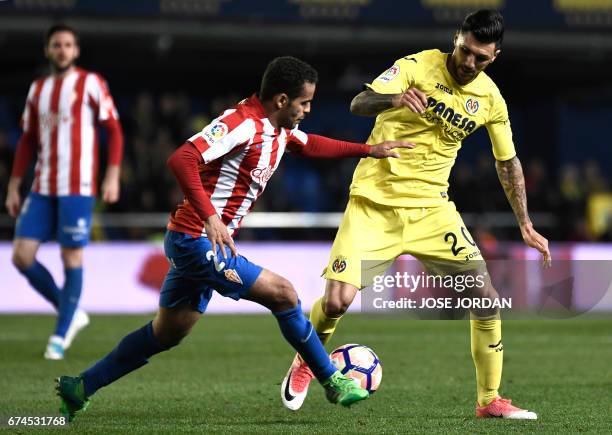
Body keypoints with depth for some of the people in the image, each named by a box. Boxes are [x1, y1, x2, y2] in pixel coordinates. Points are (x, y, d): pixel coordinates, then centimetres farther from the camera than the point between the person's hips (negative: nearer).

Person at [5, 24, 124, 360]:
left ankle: (61, 334, 9)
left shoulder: (91, 83, 0)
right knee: (22, 257, -3)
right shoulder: (38, 89, 14)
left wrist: (112, 175, -11)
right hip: (42, 189, 5)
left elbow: (114, 131, -1)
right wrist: (13, 187, 14)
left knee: (72, 257, -4)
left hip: (77, 188, -5)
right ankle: (71, 313, 15)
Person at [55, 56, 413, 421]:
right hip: (197, 239, -10)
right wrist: (210, 217, -38)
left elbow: (309, 145, 30)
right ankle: (333, 382, 7)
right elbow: (182, 159, -32)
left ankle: (79, 389, 23)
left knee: (166, 334, 16)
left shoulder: (279, 127, 7)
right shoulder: (242, 123, -22)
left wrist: (368, 150, 25)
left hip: (191, 241, 10)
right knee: (283, 294, -7)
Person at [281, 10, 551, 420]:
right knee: (337, 300, -14)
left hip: (430, 207, 4)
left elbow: (508, 162, 15)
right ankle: (306, 363, 19)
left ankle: (490, 400, 8)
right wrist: (395, 99, -44)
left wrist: (526, 225, 12)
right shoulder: (418, 66, -11)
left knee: (485, 295, -7)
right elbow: (359, 104, -22)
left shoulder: (490, 98, 2)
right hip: (374, 203, -4)